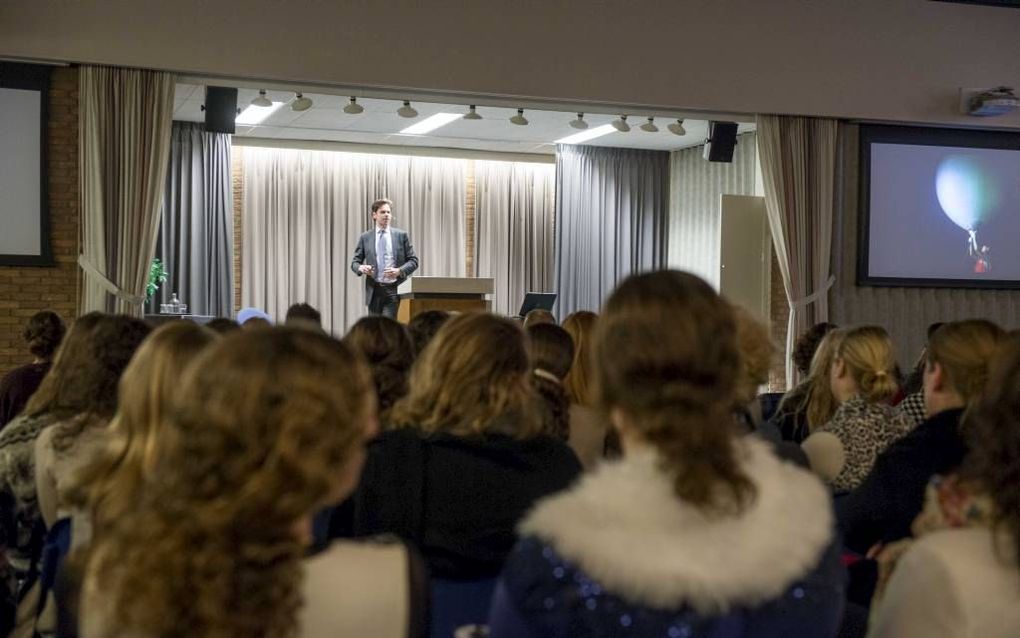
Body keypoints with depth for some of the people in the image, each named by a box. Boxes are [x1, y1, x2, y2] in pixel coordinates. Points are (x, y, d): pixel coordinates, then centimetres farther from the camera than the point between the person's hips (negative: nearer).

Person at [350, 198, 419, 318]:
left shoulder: (401, 235, 5)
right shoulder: (365, 237, 8)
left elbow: (413, 261, 4)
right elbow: (355, 262, 9)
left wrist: (399, 271, -14)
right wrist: (361, 268, -15)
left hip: (394, 290, -2)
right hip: (374, 291, 2)